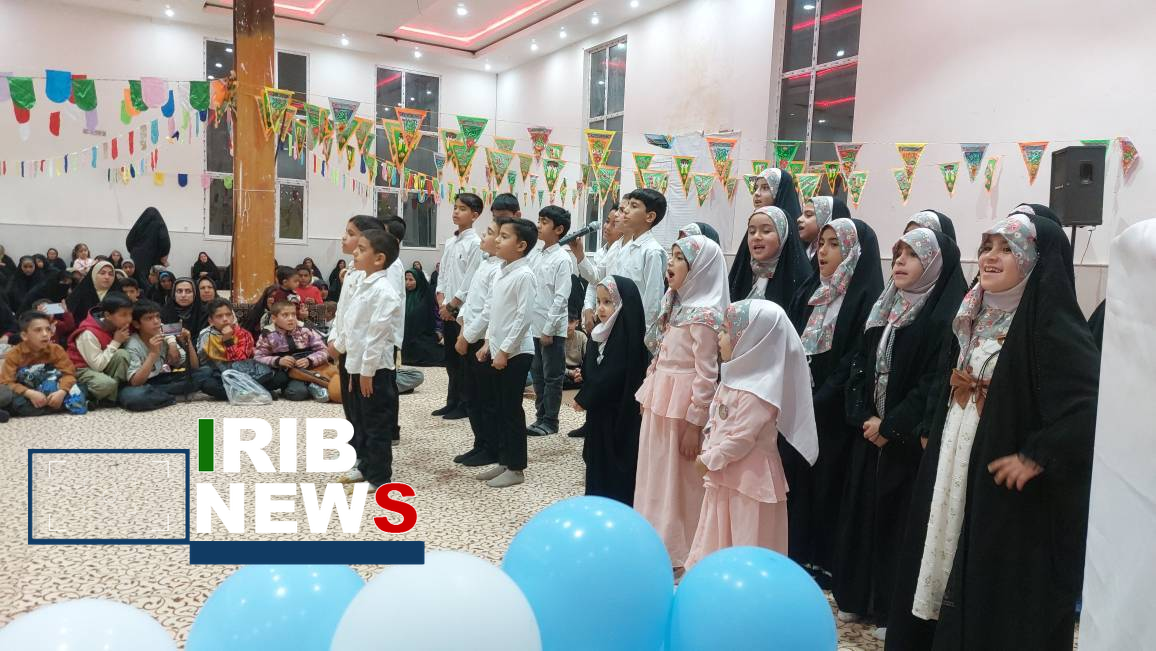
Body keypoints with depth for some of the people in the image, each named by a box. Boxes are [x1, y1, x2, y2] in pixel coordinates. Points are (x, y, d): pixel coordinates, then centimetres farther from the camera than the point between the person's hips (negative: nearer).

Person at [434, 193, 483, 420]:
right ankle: (453, 402, 22)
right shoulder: (449, 243, 13)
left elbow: (471, 279, -14)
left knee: (463, 358, -1)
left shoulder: (475, 243, -10)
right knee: (451, 358, 12)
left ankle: (464, 406, 9)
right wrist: (441, 302, 1)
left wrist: (452, 305, -12)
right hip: (447, 310, 7)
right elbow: (443, 274, 14)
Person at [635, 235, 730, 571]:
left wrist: (694, 423, -17)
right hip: (659, 402, 9)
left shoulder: (704, 314, -16)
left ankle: (676, 552, 19)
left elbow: (706, 375, -18)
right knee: (655, 475, 16)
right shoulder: (675, 306, 12)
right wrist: (647, 395, 16)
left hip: (683, 407, -8)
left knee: (677, 479, 4)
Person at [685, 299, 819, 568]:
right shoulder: (734, 377, 6)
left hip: (749, 477, -9)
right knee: (718, 535, 20)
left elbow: (741, 438, -23)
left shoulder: (758, 390, -23)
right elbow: (716, 422, 13)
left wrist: (709, 460, -14)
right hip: (723, 475, 9)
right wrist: (707, 453, 2)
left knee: (748, 540, 5)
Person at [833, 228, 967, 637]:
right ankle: (859, 597, 28)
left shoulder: (946, 313, -12)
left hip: (910, 440, -7)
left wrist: (892, 426, -16)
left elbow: (937, 382, -19)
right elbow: (860, 364, 9)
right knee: (862, 511, 13)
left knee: (900, 518, 1)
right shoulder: (884, 308, 11)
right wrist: (863, 416, -5)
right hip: (871, 432, 7)